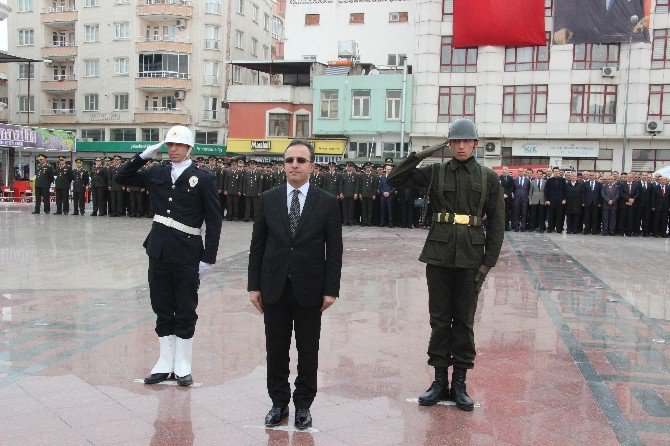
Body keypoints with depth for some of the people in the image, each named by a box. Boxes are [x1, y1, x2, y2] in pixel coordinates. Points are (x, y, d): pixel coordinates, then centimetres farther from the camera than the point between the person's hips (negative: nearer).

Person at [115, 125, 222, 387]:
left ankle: (182, 365, 19)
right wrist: (143, 156, -1)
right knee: (162, 310, 12)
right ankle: (165, 363, 24)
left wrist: (208, 258, -9)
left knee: (185, 311, 6)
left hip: (187, 253, -4)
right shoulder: (157, 173, 8)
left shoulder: (203, 178, -4)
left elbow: (214, 220, -5)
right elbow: (121, 178, 13)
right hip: (159, 250, 4)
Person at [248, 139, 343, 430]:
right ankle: (279, 402, 26)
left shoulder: (327, 202, -1)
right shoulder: (268, 199, 3)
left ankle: (303, 404, 23)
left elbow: (334, 250, -1)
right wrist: (254, 286, 1)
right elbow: (257, 245, 5)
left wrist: (331, 289, -6)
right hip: (274, 288, 2)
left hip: (309, 290, -1)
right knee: (276, 350, 11)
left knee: (308, 351, 8)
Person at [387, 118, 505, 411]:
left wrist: (488, 263, -4)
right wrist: (420, 155, -7)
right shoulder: (435, 173, 5)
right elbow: (395, 179, 5)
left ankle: (459, 384, 18)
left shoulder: (489, 178, 3)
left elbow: (496, 222, 3)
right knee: (439, 318, 7)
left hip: (470, 257, 0)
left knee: (464, 320, 7)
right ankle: (440, 381, 18)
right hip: (439, 254, 1)